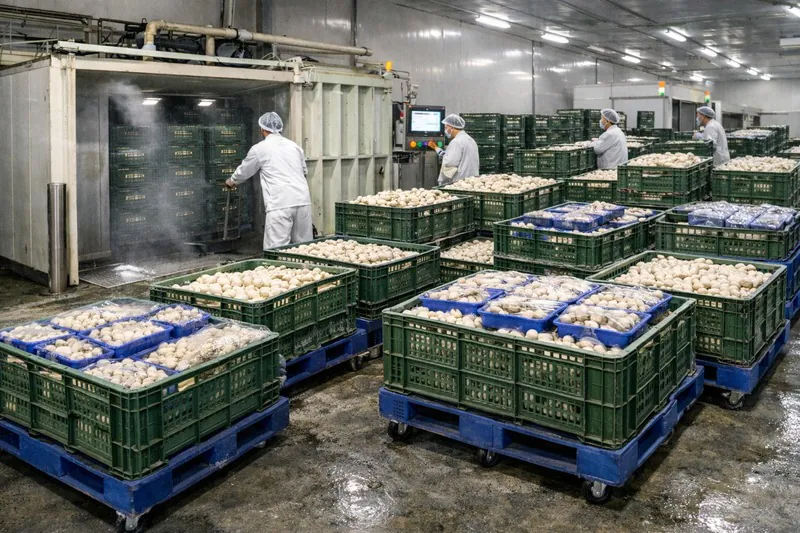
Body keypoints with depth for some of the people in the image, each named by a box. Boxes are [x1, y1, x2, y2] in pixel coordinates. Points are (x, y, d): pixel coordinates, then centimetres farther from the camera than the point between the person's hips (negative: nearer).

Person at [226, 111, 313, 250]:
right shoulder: (294, 146, 18)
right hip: (302, 200, 5)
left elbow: (244, 171, 21)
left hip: (280, 203, -5)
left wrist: (232, 181, 40)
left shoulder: (260, 149, 5)